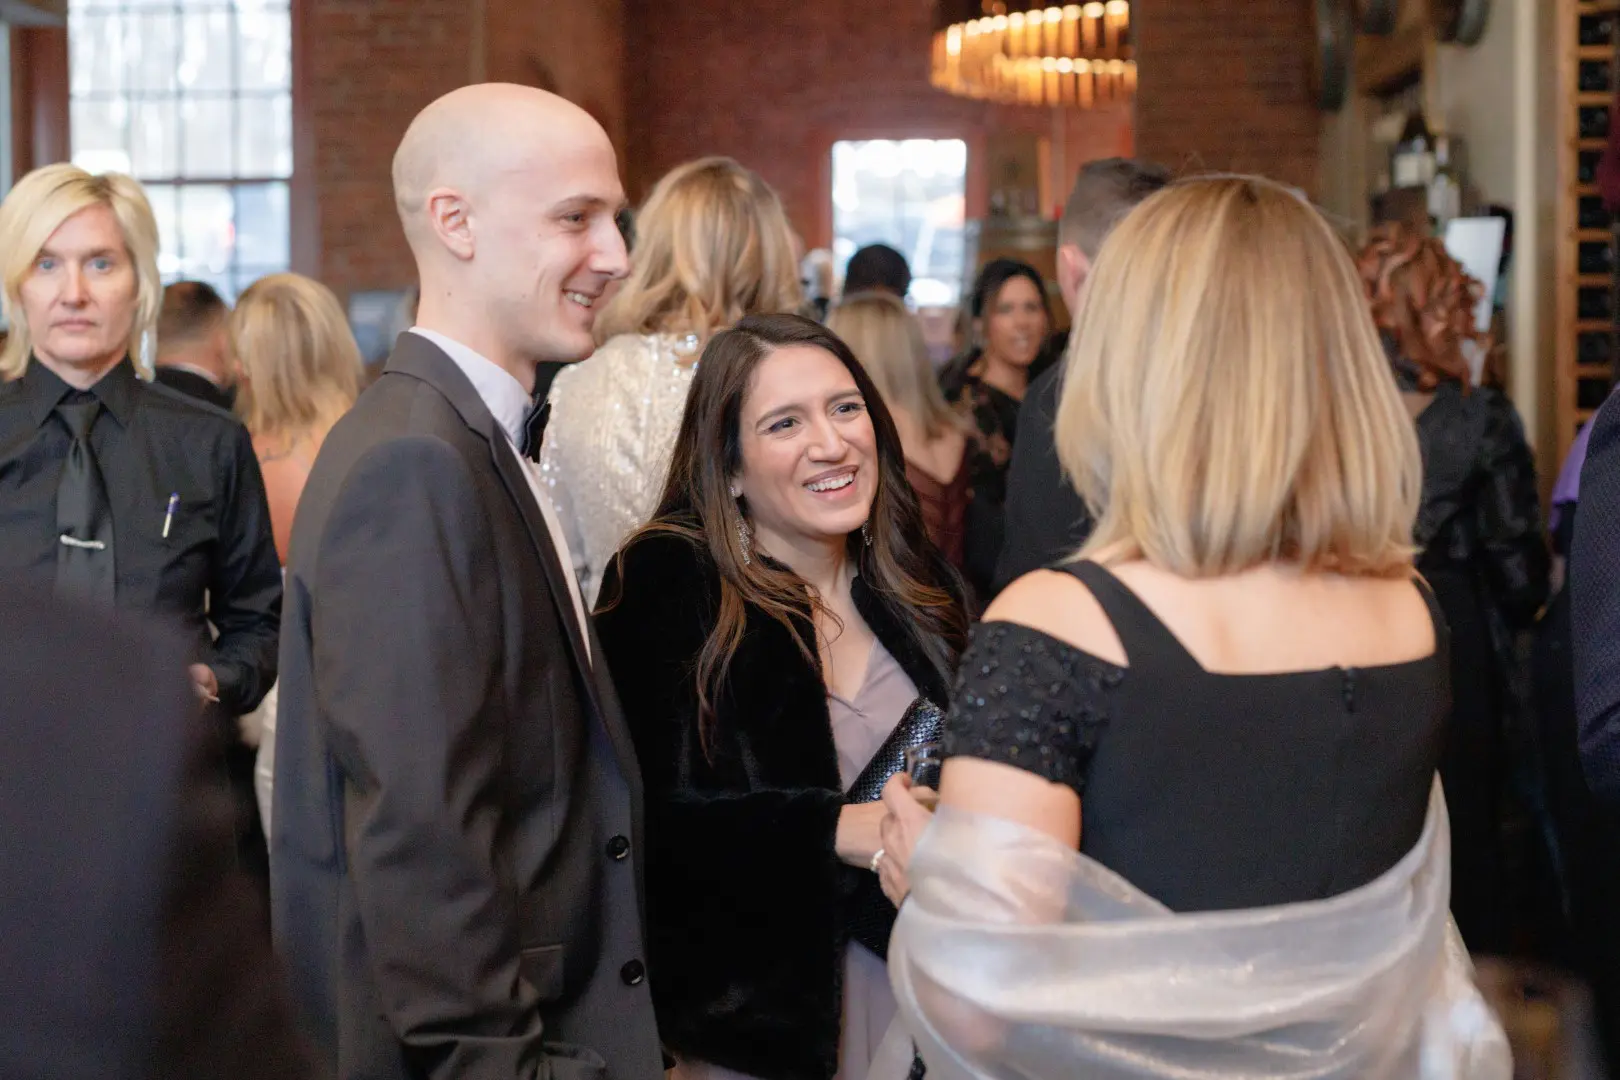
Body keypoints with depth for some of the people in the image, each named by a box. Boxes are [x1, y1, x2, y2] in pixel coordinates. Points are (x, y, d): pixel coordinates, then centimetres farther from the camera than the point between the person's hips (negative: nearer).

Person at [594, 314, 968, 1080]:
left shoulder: (917, 586, 4)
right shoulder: (669, 585, -12)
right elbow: (659, 812, -19)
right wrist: (840, 830, -28)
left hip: (915, 983, 4)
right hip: (756, 999, -4)